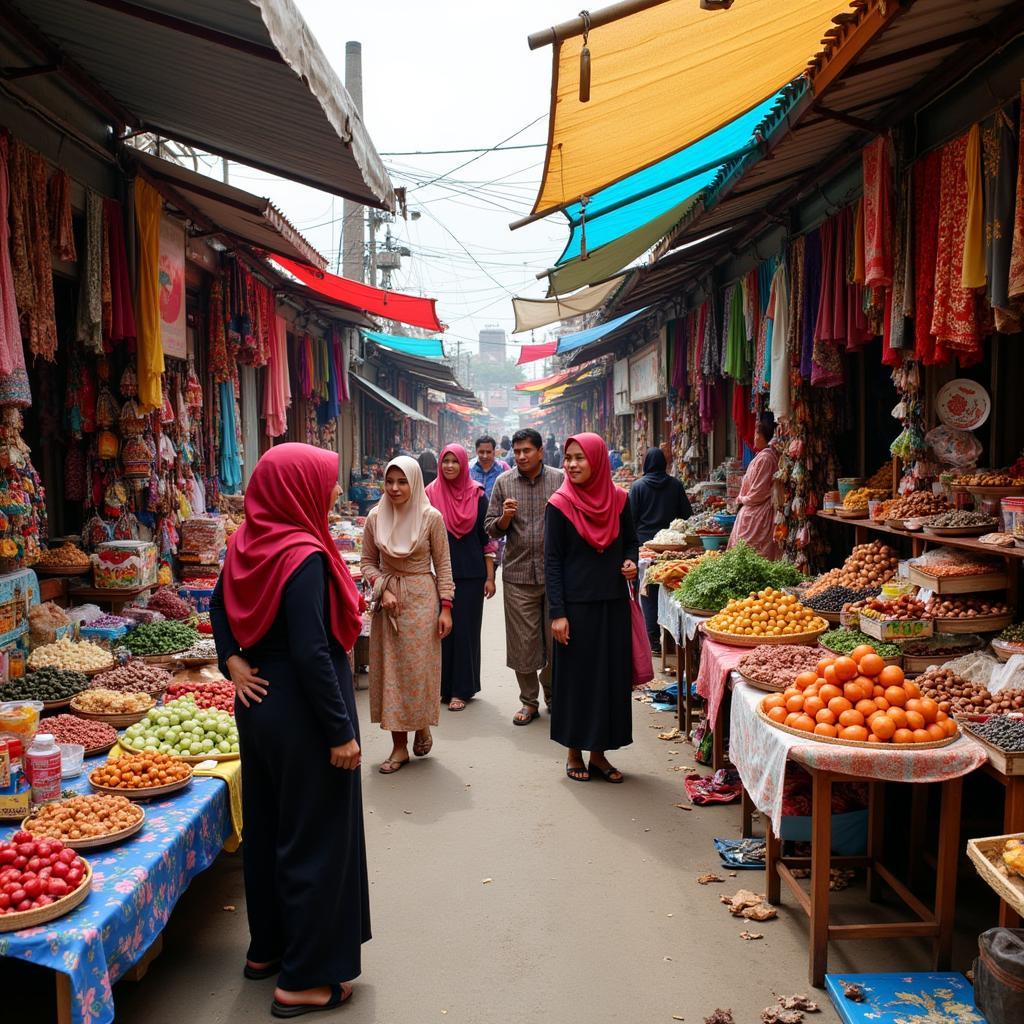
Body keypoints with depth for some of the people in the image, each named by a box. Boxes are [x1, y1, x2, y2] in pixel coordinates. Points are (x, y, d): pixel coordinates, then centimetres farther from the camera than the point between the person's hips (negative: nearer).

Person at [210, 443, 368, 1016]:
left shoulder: (249, 543, 1)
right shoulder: (303, 554, -24)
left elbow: (221, 605, 16)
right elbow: (311, 652, -26)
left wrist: (233, 660, 7)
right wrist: (341, 731, -20)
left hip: (260, 704, 9)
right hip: (302, 712, -9)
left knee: (268, 826, 21)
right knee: (315, 838, 5)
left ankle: (268, 947, 38)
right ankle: (307, 978, 18)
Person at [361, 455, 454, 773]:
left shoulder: (431, 517, -6)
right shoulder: (375, 517, 0)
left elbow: (443, 566, -2)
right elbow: (368, 562, 8)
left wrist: (446, 607, -5)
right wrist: (383, 590, -9)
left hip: (422, 599, -2)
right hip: (388, 599, 3)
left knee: (419, 668, 1)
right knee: (389, 670, 4)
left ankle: (422, 727, 29)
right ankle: (399, 746, 14)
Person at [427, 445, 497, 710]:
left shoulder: (476, 495, 0)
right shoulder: (431, 494, 2)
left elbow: (486, 538, 1)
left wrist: (490, 576, -3)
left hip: (471, 573, -1)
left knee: (466, 628, 2)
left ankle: (462, 689, 12)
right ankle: (443, 686, 18)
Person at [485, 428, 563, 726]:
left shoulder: (560, 480, 2)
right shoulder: (503, 482, 4)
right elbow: (491, 529, 6)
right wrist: (504, 518, -13)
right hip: (518, 575, 0)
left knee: (556, 639, 8)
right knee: (522, 642, 5)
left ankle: (553, 695, 28)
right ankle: (529, 700, 20)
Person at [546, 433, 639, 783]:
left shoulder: (618, 499, 3)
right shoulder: (560, 504, -6)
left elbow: (630, 541, 16)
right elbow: (552, 560, -6)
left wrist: (631, 562, -7)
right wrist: (557, 612, -11)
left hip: (613, 602, 4)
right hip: (576, 604, -3)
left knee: (612, 674, 7)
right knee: (576, 675, 4)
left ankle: (599, 752, 21)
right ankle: (574, 753, 19)